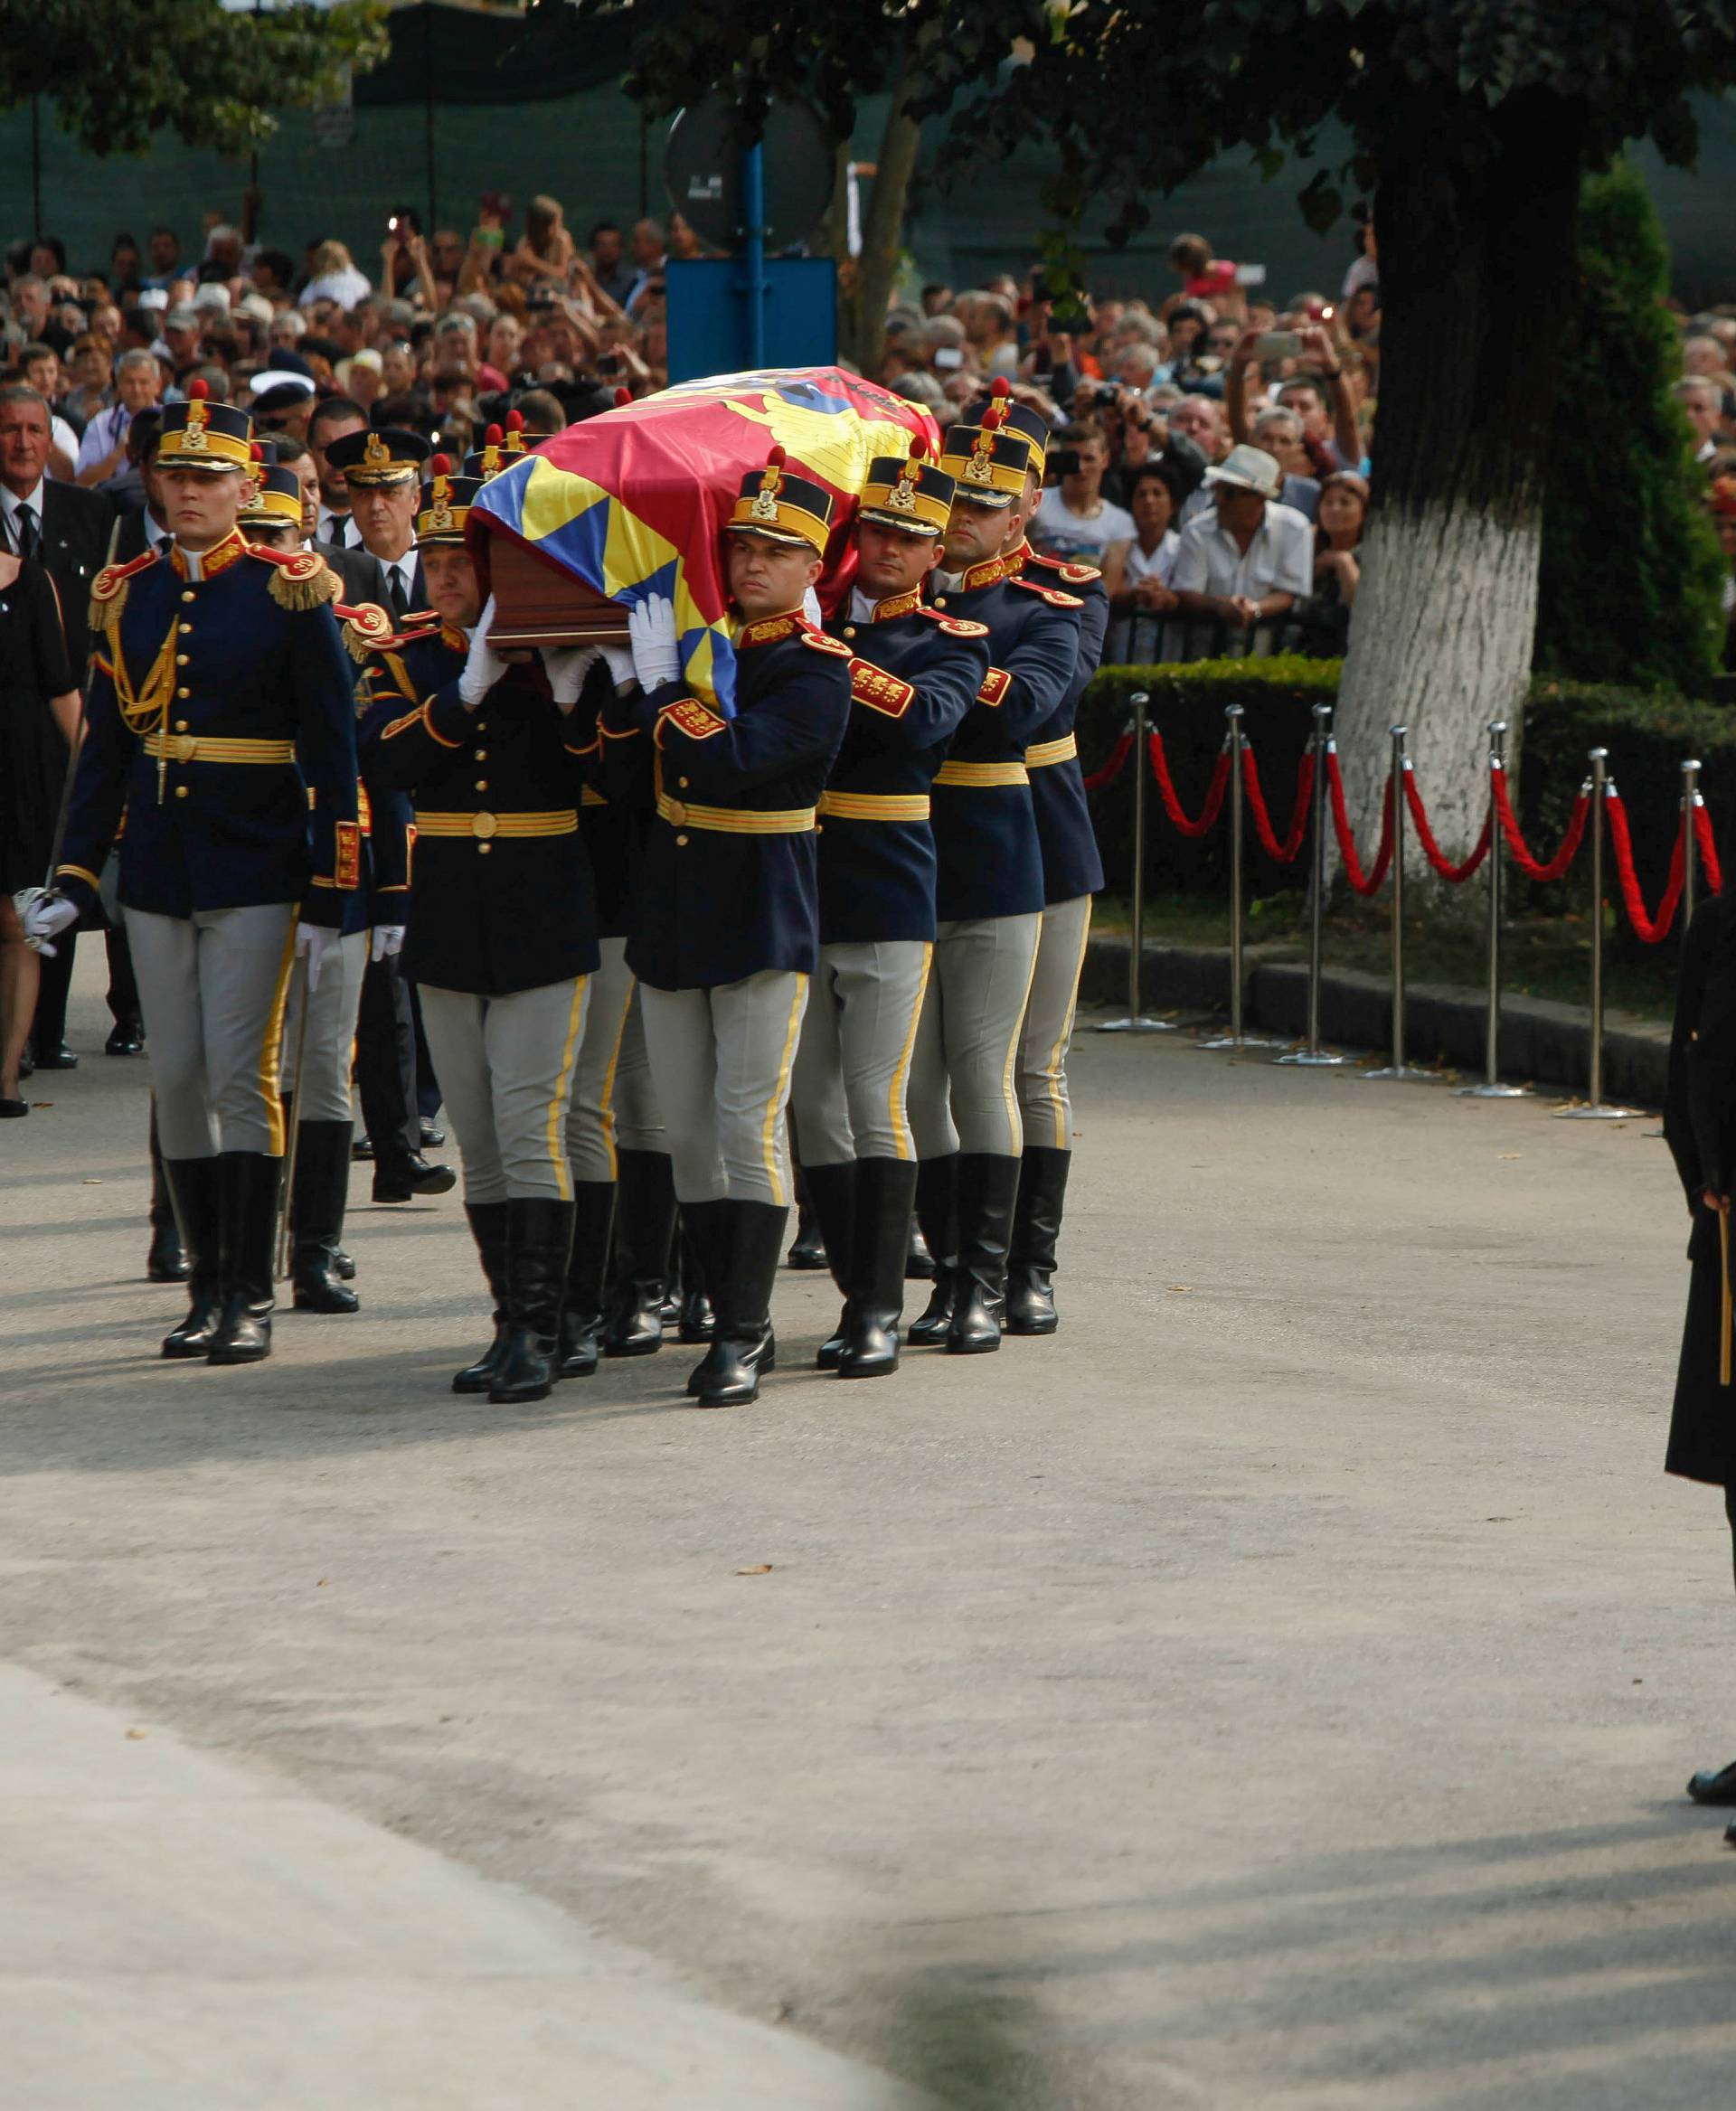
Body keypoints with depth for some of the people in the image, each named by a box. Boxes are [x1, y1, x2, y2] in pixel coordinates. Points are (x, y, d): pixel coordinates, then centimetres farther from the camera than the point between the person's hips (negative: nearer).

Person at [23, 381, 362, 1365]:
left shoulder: (291, 593, -5)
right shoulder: (129, 597, 8)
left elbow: (334, 752, -5)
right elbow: (106, 749, 13)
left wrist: (328, 895, -9)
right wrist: (75, 881, 8)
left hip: (256, 875, -5)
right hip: (159, 876, 5)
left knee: (241, 1075, -7)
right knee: (177, 1081, 5)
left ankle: (252, 1300, -1)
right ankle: (209, 1288, 14)